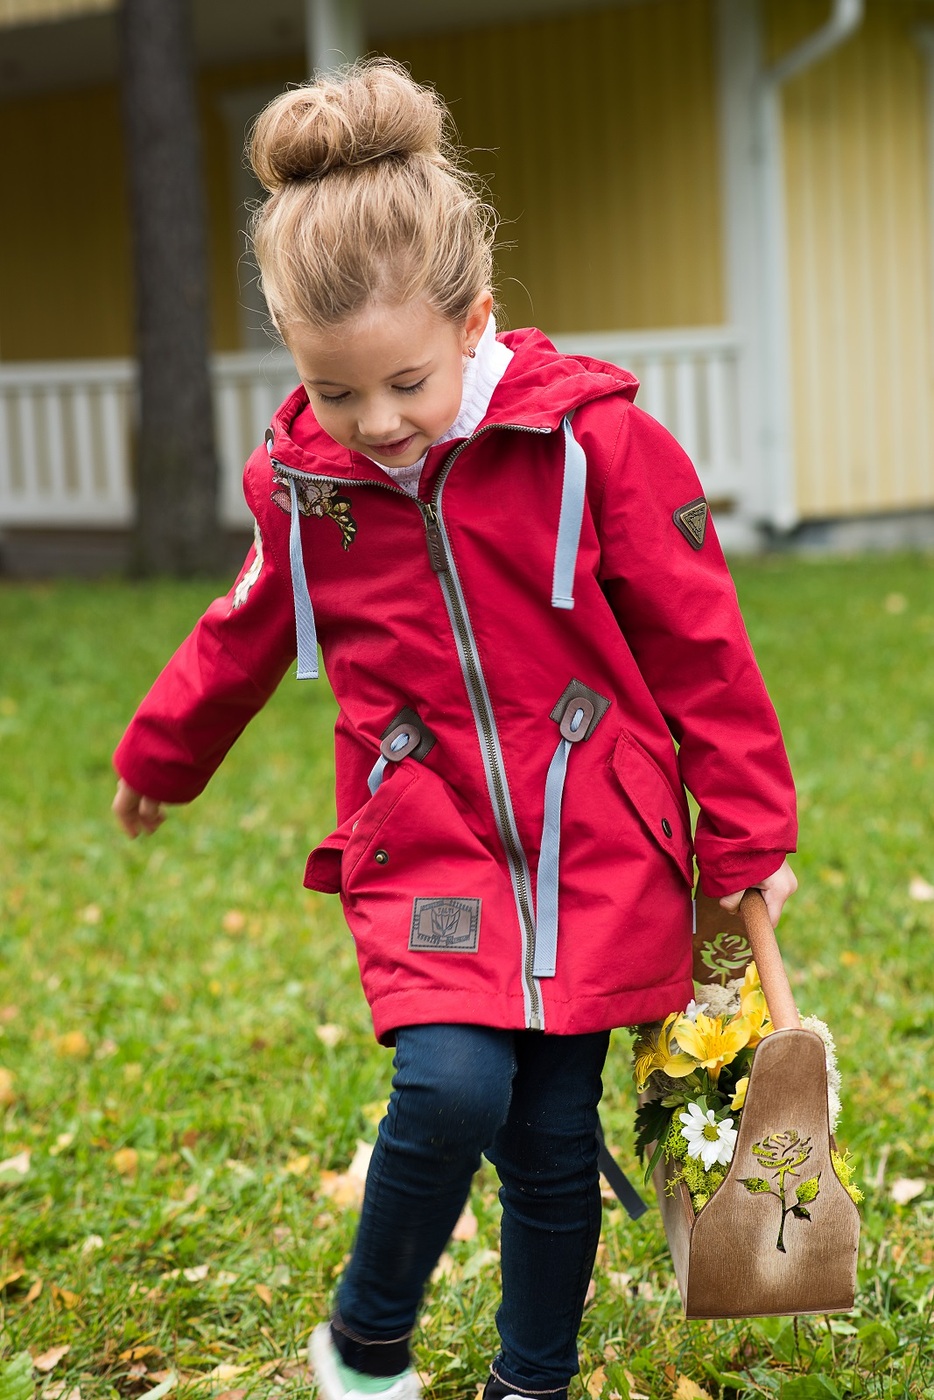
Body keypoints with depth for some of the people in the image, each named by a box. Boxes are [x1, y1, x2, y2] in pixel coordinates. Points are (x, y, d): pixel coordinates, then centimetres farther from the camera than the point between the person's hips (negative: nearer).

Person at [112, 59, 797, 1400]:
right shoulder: (304, 484, -1)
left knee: (555, 1140, 4)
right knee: (451, 1089, -20)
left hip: (596, 857, -1)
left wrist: (750, 837, 1)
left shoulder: (592, 439, -11)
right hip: (426, 857, 1)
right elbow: (246, 637, 20)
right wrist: (158, 759, 35)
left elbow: (700, 644, -3)